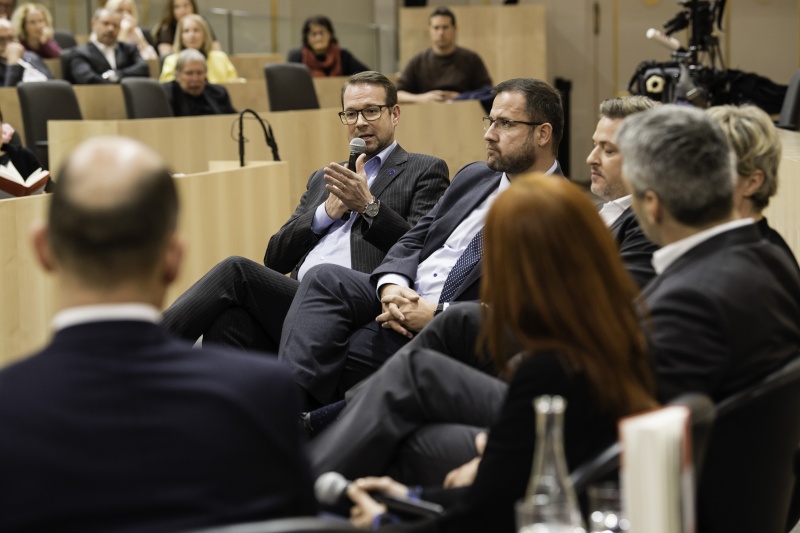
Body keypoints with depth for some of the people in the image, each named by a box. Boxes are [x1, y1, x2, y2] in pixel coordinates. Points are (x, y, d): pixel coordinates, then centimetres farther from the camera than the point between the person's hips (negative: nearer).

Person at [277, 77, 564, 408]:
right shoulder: (474, 176, 18)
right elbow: (414, 240, 16)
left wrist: (436, 315, -19)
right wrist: (392, 286, -7)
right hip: (403, 295, 7)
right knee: (326, 278, -21)